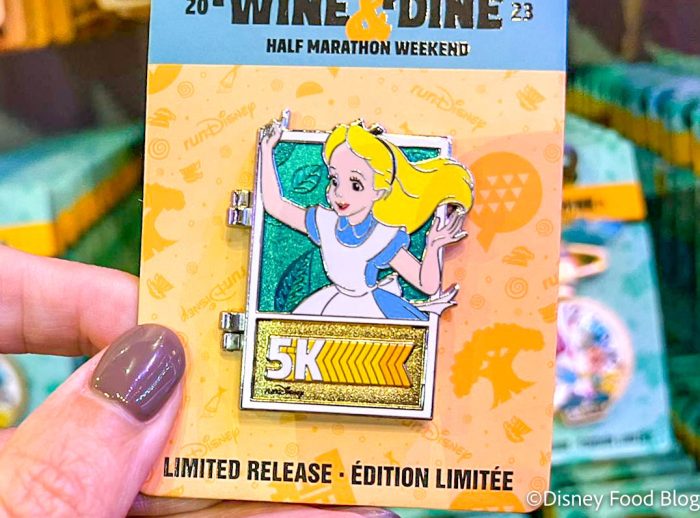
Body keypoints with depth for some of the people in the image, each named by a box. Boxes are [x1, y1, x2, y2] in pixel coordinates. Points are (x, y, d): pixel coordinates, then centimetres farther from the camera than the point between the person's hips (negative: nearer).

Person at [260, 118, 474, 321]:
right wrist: (267, 150, 0)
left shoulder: (384, 240, -21)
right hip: (334, 304, 3)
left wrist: (432, 247, -41)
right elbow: (275, 205, -2)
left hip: (371, 307, -3)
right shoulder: (325, 224, -10)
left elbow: (428, 285, -21)